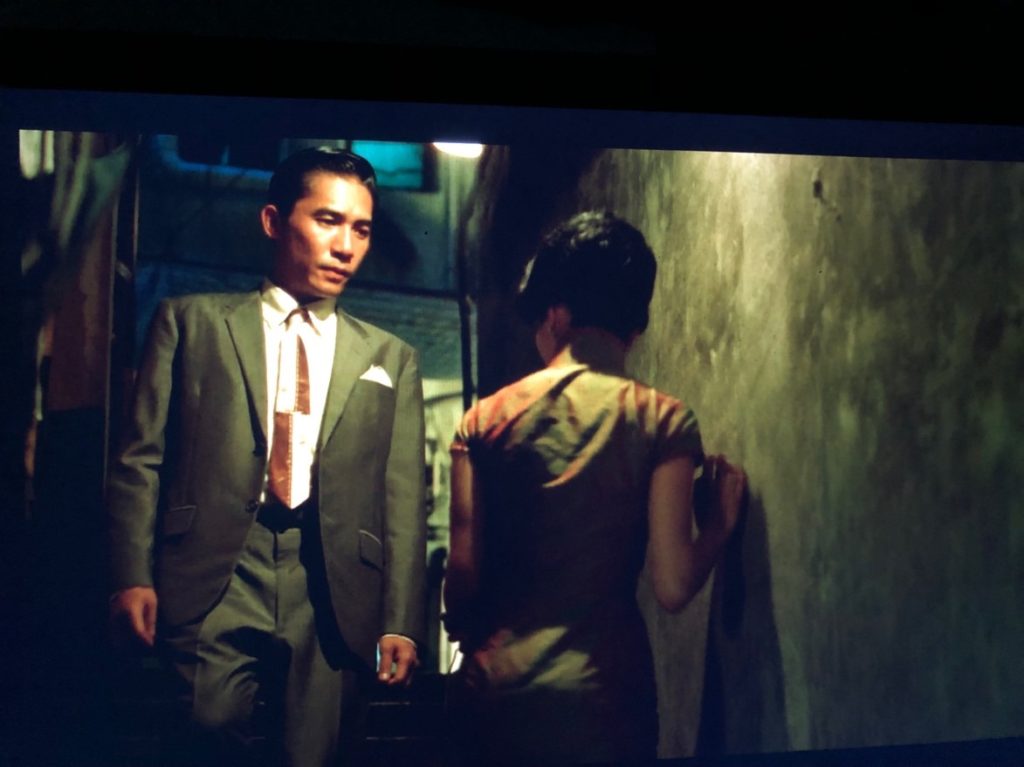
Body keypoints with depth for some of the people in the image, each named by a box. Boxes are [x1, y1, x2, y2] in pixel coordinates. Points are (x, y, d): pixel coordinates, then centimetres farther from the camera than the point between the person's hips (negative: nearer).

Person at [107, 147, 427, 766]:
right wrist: (133, 576, -6)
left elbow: (403, 499, 10)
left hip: (332, 598, 2)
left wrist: (401, 623, 2)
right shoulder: (192, 321, 11)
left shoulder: (391, 359, 15)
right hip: (212, 585, -1)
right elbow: (142, 460, 6)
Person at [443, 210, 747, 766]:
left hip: (493, 693, 2)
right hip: (601, 698, -1)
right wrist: (721, 519, 9)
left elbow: (462, 578, -1)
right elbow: (672, 587, -9)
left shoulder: (485, 420, 0)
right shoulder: (662, 419, -5)